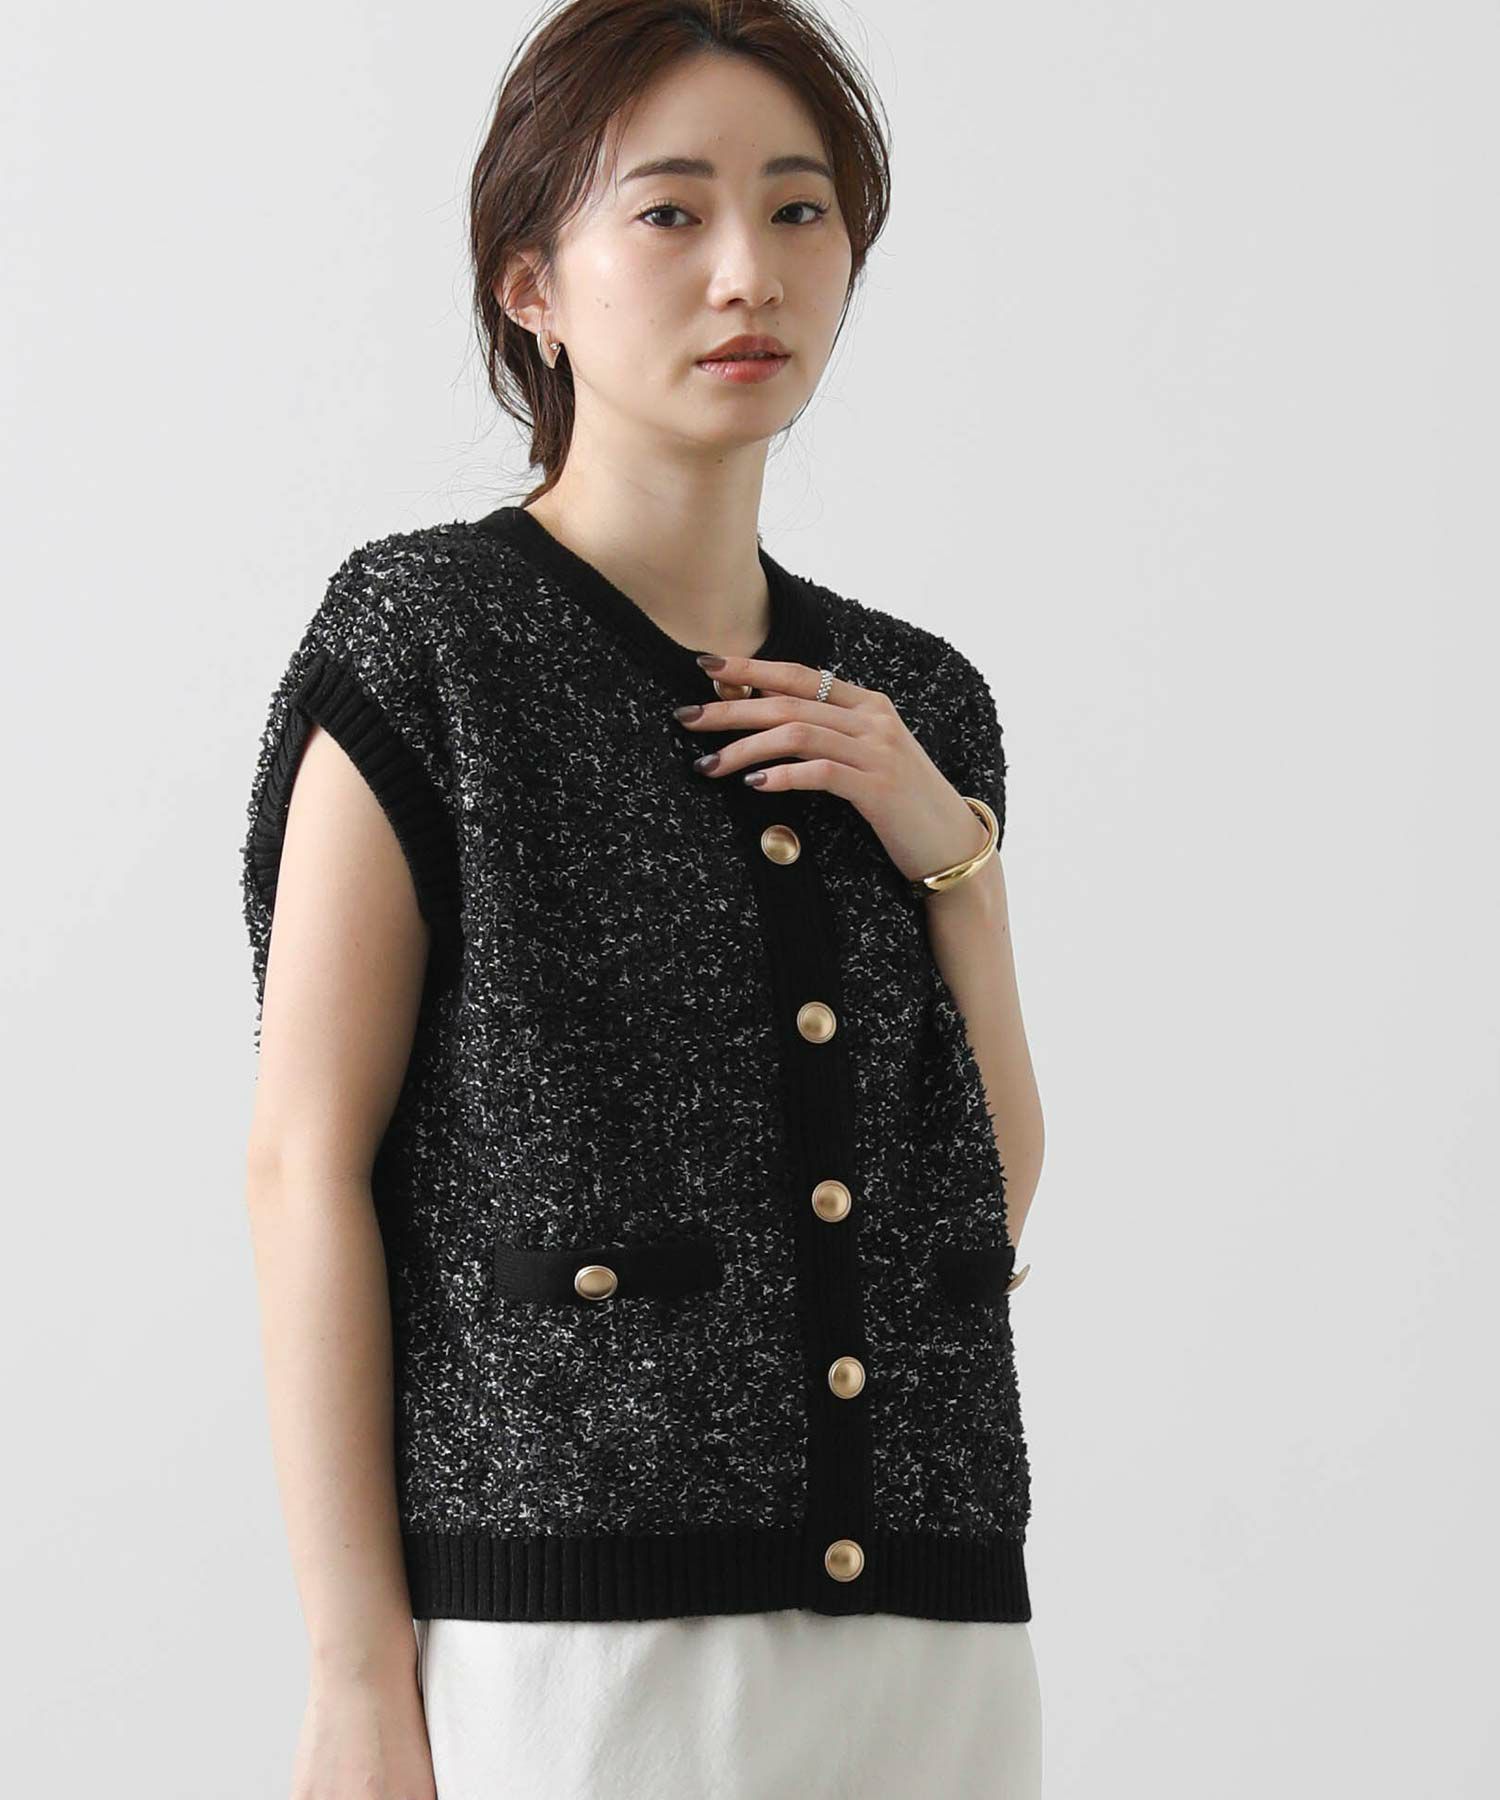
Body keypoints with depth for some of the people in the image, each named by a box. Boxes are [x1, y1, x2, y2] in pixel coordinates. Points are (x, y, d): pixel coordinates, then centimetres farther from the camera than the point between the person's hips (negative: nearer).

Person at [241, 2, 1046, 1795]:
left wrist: (947, 847, 0)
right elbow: (305, 1161, -8)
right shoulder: (429, 640, -3)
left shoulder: (915, 705, 12)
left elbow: (1000, 1178, 14)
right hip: (565, 1628, -5)